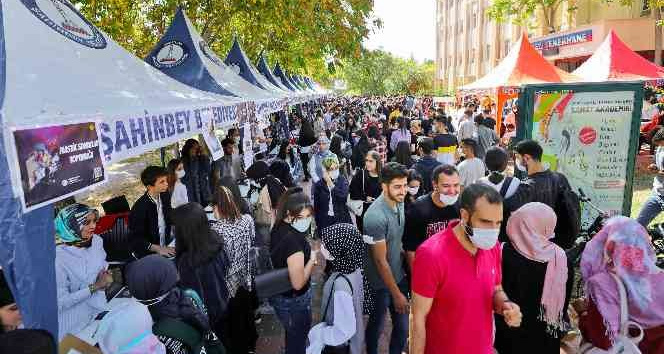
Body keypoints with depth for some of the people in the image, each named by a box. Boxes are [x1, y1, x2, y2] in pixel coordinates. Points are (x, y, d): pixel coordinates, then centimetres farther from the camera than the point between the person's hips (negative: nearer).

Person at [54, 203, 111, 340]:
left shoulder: (96, 240, -4)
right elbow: (60, 302, -19)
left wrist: (106, 276, -6)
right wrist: (94, 287, -19)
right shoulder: (58, 257, -22)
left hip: (98, 304, 6)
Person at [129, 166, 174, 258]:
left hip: (165, 248, 6)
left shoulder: (165, 196, -1)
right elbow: (136, 239, -15)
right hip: (148, 255, -6)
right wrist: (158, 249, -22)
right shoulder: (139, 208, -19)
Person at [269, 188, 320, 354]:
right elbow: (298, 283, -31)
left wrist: (306, 255, 2)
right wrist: (312, 259, -18)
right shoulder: (294, 240, -34)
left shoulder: (279, 228, -6)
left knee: (292, 336, 32)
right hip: (294, 301, -8)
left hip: (279, 294, 8)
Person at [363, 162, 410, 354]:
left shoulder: (400, 203, -6)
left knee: (403, 327, 16)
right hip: (381, 282, -6)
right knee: (377, 325, 17)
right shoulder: (376, 216, -29)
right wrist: (396, 294, -14)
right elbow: (381, 261, -22)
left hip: (399, 276, 6)